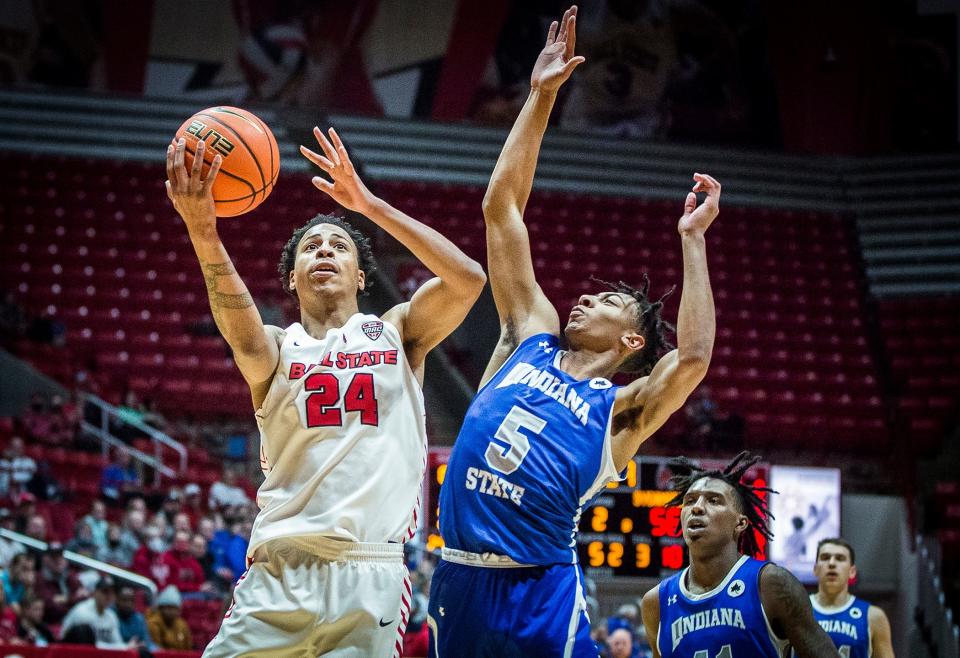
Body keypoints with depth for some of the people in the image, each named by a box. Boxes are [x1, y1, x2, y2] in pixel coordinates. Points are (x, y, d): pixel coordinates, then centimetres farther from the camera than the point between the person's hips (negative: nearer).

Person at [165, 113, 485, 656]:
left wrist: (370, 205, -8)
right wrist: (204, 233, -32)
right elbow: (239, 327, -13)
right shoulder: (274, 348, 12)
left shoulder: (397, 334, 13)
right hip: (278, 573, 1)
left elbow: (469, 279, -5)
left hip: (370, 575, -1)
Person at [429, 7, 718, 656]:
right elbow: (501, 207, 14)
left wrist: (692, 241, -7)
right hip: (460, 581, 4)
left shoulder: (622, 410, 6)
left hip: (542, 595, -4)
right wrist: (541, 96, 10)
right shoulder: (531, 337, 16)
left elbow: (693, 359, -15)